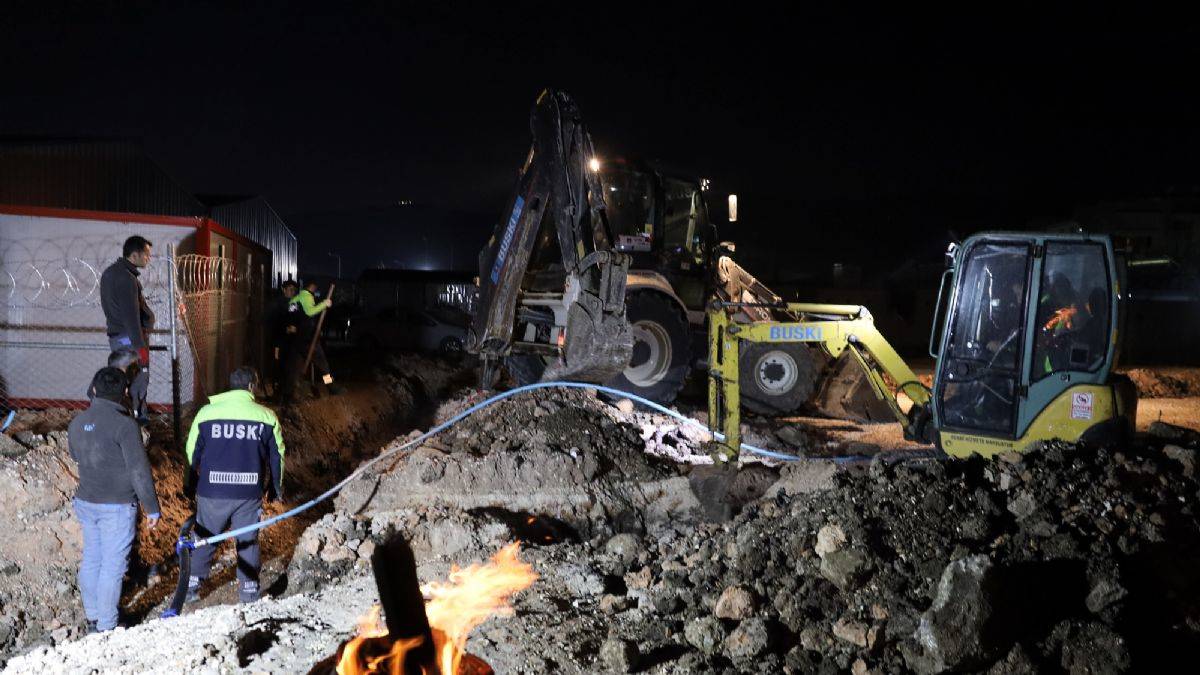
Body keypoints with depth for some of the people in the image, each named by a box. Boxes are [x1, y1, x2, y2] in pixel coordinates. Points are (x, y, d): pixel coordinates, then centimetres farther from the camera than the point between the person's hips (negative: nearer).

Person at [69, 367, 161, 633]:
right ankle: (106, 626, 10)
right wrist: (152, 508, -10)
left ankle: (92, 618, 30)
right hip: (117, 507, -7)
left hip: (85, 502, 7)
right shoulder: (124, 424, -20)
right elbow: (140, 471, -18)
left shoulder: (77, 422, 2)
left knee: (91, 559, 18)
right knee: (113, 566, 2)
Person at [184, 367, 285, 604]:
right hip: (250, 493, 0)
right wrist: (276, 488, 19)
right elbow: (276, 456, 6)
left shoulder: (206, 414, -1)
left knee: (204, 538, 15)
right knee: (248, 540, 12)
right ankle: (249, 589, 17)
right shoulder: (266, 416, -2)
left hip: (211, 492, 0)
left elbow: (192, 453, 6)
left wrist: (190, 486, 19)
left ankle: (191, 585, 19)